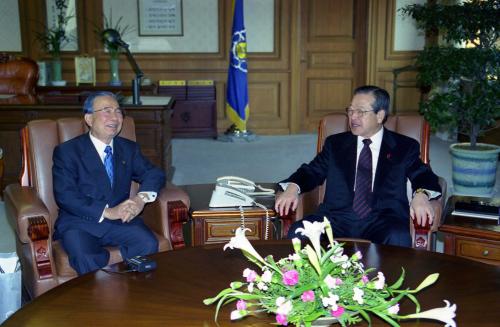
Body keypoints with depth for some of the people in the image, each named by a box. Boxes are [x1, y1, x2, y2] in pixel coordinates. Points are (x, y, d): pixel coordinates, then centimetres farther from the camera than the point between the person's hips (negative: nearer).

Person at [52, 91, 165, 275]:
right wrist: (107, 212, -23)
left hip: (121, 220, 4)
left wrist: (142, 197, -14)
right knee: (86, 258, -33)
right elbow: (65, 196, -12)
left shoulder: (129, 149, 15)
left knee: (148, 244, -24)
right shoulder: (67, 151, -1)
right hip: (80, 222, -3)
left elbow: (154, 174, 9)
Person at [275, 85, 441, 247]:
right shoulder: (335, 143, 19)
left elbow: (423, 176, 6)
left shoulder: (404, 147, 14)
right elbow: (312, 171, 15)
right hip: (338, 217, 2)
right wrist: (292, 188, -8)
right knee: (298, 233, -27)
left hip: (382, 220, -1)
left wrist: (421, 195, -19)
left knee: (398, 239, -36)